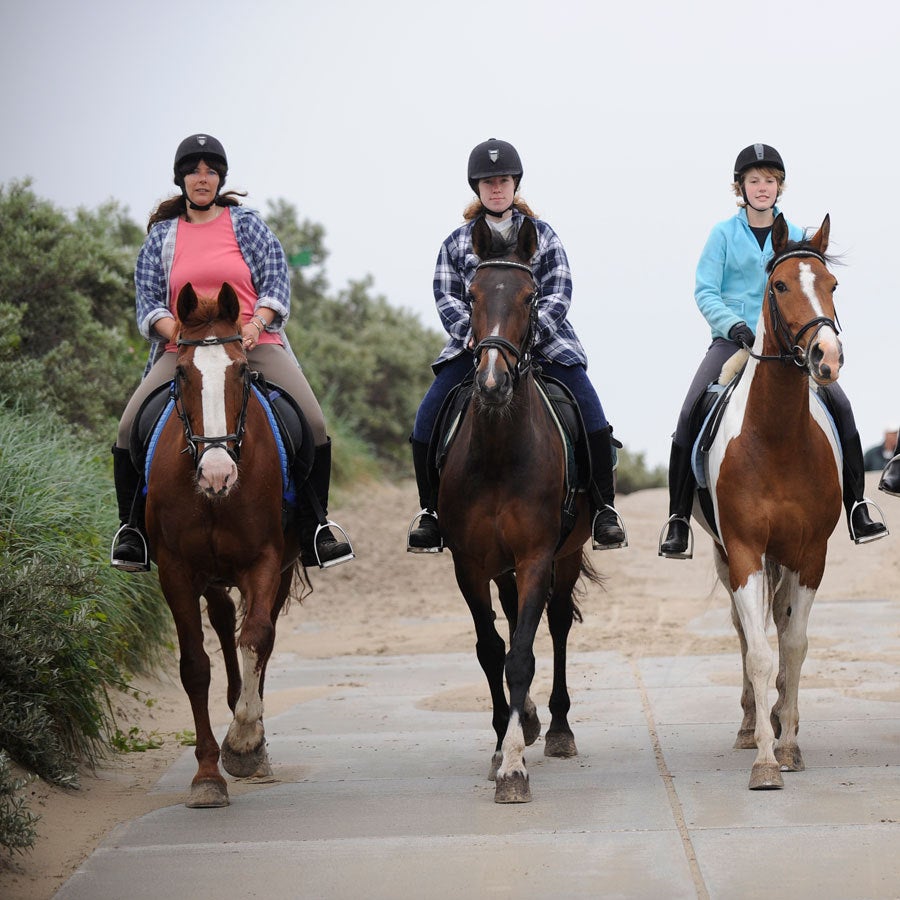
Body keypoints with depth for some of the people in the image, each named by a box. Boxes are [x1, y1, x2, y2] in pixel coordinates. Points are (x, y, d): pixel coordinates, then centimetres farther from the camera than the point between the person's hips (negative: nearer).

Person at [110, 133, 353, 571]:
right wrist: (181, 333, -12)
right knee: (130, 430, -20)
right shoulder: (161, 235, 14)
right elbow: (147, 300, 9)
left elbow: (276, 284, 4)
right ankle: (131, 528, -1)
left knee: (313, 425, -20)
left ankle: (313, 529, -5)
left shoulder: (247, 224, 11)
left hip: (253, 343, -1)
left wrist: (253, 327, -14)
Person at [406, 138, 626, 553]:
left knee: (589, 408, -21)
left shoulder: (541, 235, 10)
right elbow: (446, 297, 4)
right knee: (428, 416, -16)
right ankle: (429, 511, -1)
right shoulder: (457, 243, 13)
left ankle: (604, 508, -11)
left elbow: (559, 293, 1)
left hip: (542, 338, -1)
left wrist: (530, 331, -16)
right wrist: (472, 331, -15)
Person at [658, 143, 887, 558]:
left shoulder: (796, 238, 10)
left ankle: (857, 508, -7)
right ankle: (678, 518, -13)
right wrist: (734, 325, -19)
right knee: (690, 413, -21)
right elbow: (705, 291, -3)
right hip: (732, 338, -2)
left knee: (838, 404, -16)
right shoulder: (724, 234, 3)